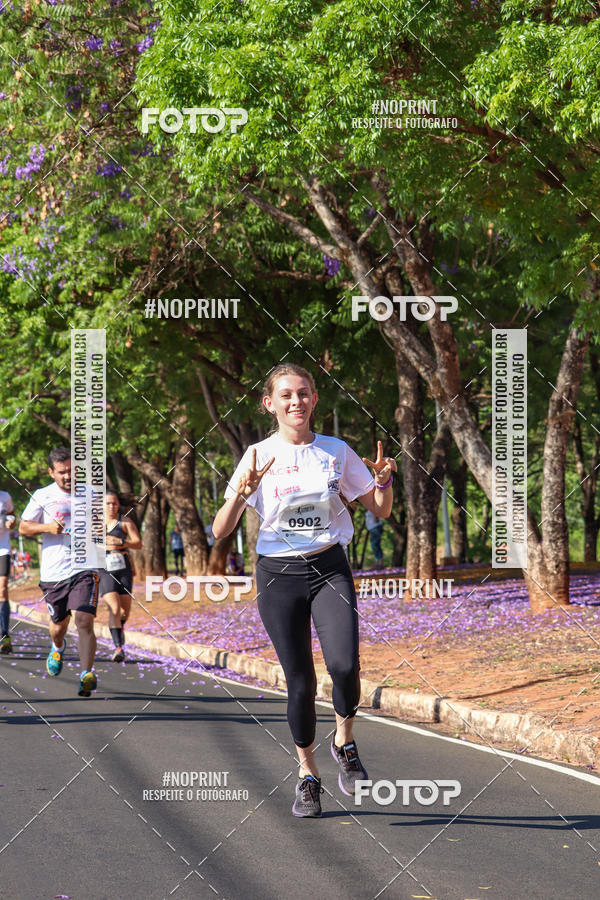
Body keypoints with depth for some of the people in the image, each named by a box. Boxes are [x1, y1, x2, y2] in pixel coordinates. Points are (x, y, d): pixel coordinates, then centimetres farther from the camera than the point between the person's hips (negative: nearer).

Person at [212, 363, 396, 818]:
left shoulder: (337, 451, 3)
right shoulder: (258, 456, -1)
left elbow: (381, 510, 10)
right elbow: (220, 531, -5)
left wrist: (383, 480, -11)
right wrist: (242, 491, -23)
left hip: (330, 568, 0)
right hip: (278, 574, 0)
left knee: (344, 665, -21)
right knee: (300, 681, -1)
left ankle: (344, 740, 8)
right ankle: (308, 774, 18)